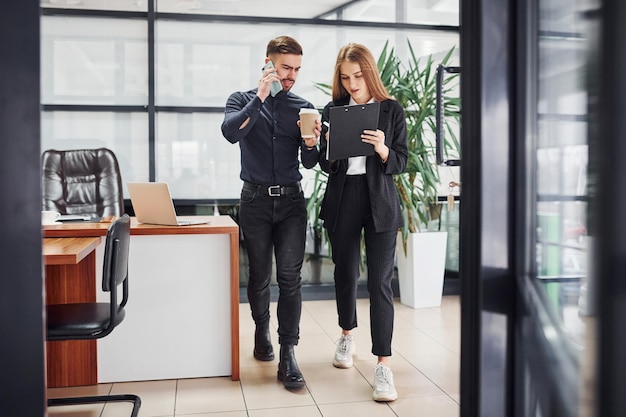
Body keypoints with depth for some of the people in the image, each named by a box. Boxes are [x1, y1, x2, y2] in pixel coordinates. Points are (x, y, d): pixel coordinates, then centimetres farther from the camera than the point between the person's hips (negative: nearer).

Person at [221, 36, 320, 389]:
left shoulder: (303, 107, 8)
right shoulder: (243, 100, 5)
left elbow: (309, 164, 6)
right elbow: (231, 132, -17)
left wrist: (311, 145, -16)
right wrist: (260, 97, -18)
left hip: (291, 201, 1)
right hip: (256, 199, 0)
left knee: (290, 276, -8)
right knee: (259, 275, 9)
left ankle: (288, 355, -4)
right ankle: (262, 330, 33)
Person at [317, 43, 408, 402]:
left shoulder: (391, 110, 0)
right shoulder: (332, 111, 4)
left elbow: (401, 163, -1)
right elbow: (326, 166, 6)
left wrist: (383, 150, -21)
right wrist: (330, 146, -15)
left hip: (380, 201, -2)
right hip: (343, 200, 2)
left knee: (380, 281, -7)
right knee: (345, 272, 15)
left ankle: (383, 365, -2)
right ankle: (347, 336, 38)